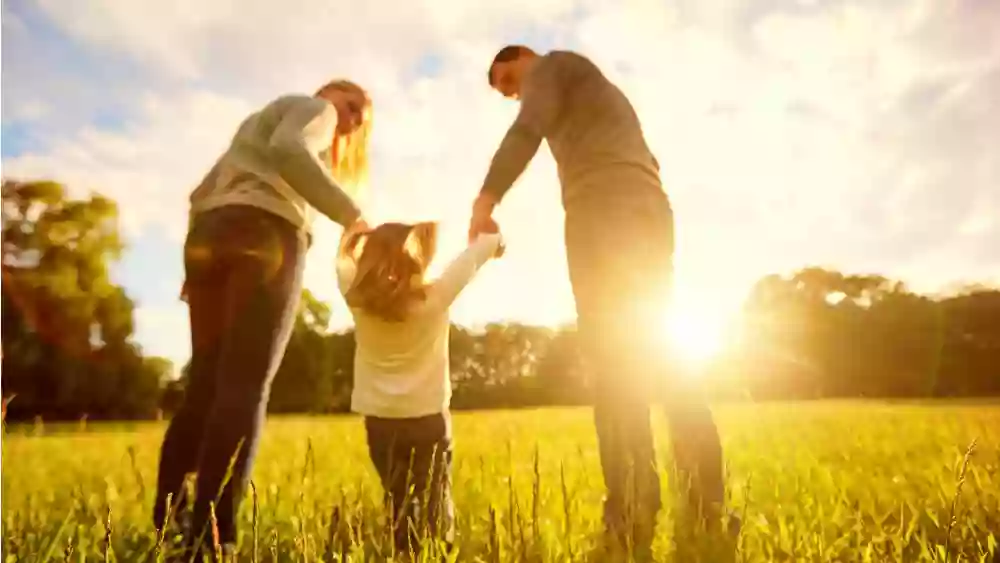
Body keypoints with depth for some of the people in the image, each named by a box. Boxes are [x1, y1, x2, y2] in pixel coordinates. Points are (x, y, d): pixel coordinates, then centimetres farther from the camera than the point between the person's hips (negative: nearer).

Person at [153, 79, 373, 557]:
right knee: (244, 386, -14)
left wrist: (197, 263, 22)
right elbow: (288, 151, -11)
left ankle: (167, 525, 3)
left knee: (205, 383, 5)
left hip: (208, 235, 8)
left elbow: (203, 193, 28)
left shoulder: (257, 122, 38)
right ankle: (210, 539, -19)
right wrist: (351, 214, -15)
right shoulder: (313, 108, 15)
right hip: (266, 233, -8)